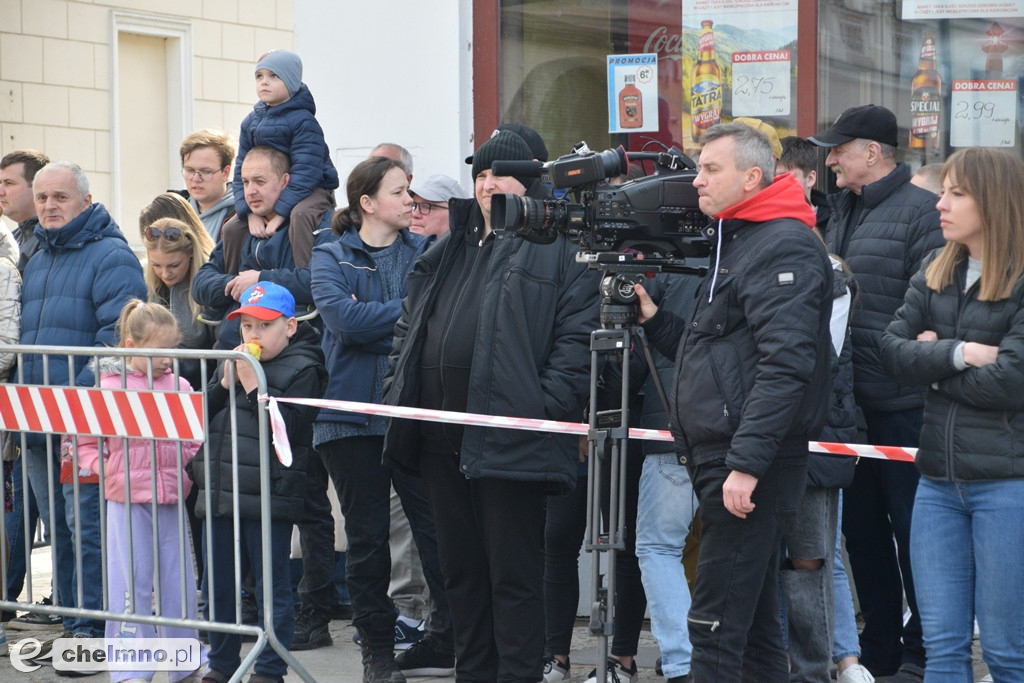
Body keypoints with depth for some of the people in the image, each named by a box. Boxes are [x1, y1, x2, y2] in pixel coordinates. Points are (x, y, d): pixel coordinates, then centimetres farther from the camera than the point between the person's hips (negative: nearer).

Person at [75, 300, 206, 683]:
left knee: (178, 580, 9)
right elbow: (86, 441, 4)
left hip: (171, 499, 3)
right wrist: (103, 469, -10)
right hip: (127, 499, -3)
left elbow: (196, 441, 12)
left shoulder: (179, 386, 6)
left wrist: (190, 470, -4)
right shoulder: (109, 387, -2)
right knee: (131, 583, -2)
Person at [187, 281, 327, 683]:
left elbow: (286, 430, -15)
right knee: (218, 586, 13)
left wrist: (253, 385, -16)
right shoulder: (232, 363, 14)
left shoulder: (301, 370, -5)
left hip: (269, 497, -7)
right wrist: (225, 383, -6)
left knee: (271, 586, 1)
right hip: (220, 494, 7)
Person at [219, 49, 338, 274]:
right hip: (267, 194, 7)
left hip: (312, 190, -7)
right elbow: (242, 170, 2)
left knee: (299, 215, -38)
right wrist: (251, 213, -13)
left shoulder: (303, 121, -16)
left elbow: (304, 173, -23)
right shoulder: (250, 122, 5)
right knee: (232, 228, -2)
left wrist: (280, 213, -28)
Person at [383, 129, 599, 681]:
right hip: (440, 439, 7)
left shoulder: (557, 251, -2)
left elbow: (578, 339, -10)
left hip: (508, 441, -7)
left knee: (513, 572, -2)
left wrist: (545, 409, -19)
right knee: (460, 569, 14)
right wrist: (396, 395, 13)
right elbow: (408, 331, 26)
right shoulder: (443, 256, 21)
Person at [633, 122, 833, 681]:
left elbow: (786, 364, -22)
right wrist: (653, 319, 12)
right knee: (752, 624, 15)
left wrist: (746, 462, -26)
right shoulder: (735, 243, 21)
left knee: (716, 625, -12)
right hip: (722, 457, 11)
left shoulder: (784, 248, -12)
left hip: (752, 464, -11)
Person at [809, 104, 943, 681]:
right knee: (862, 530, 14)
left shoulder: (921, 213, -11)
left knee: (913, 531, 0)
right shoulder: (842, 212, 15)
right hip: (850, 405, 8)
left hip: (902, 406, -8)